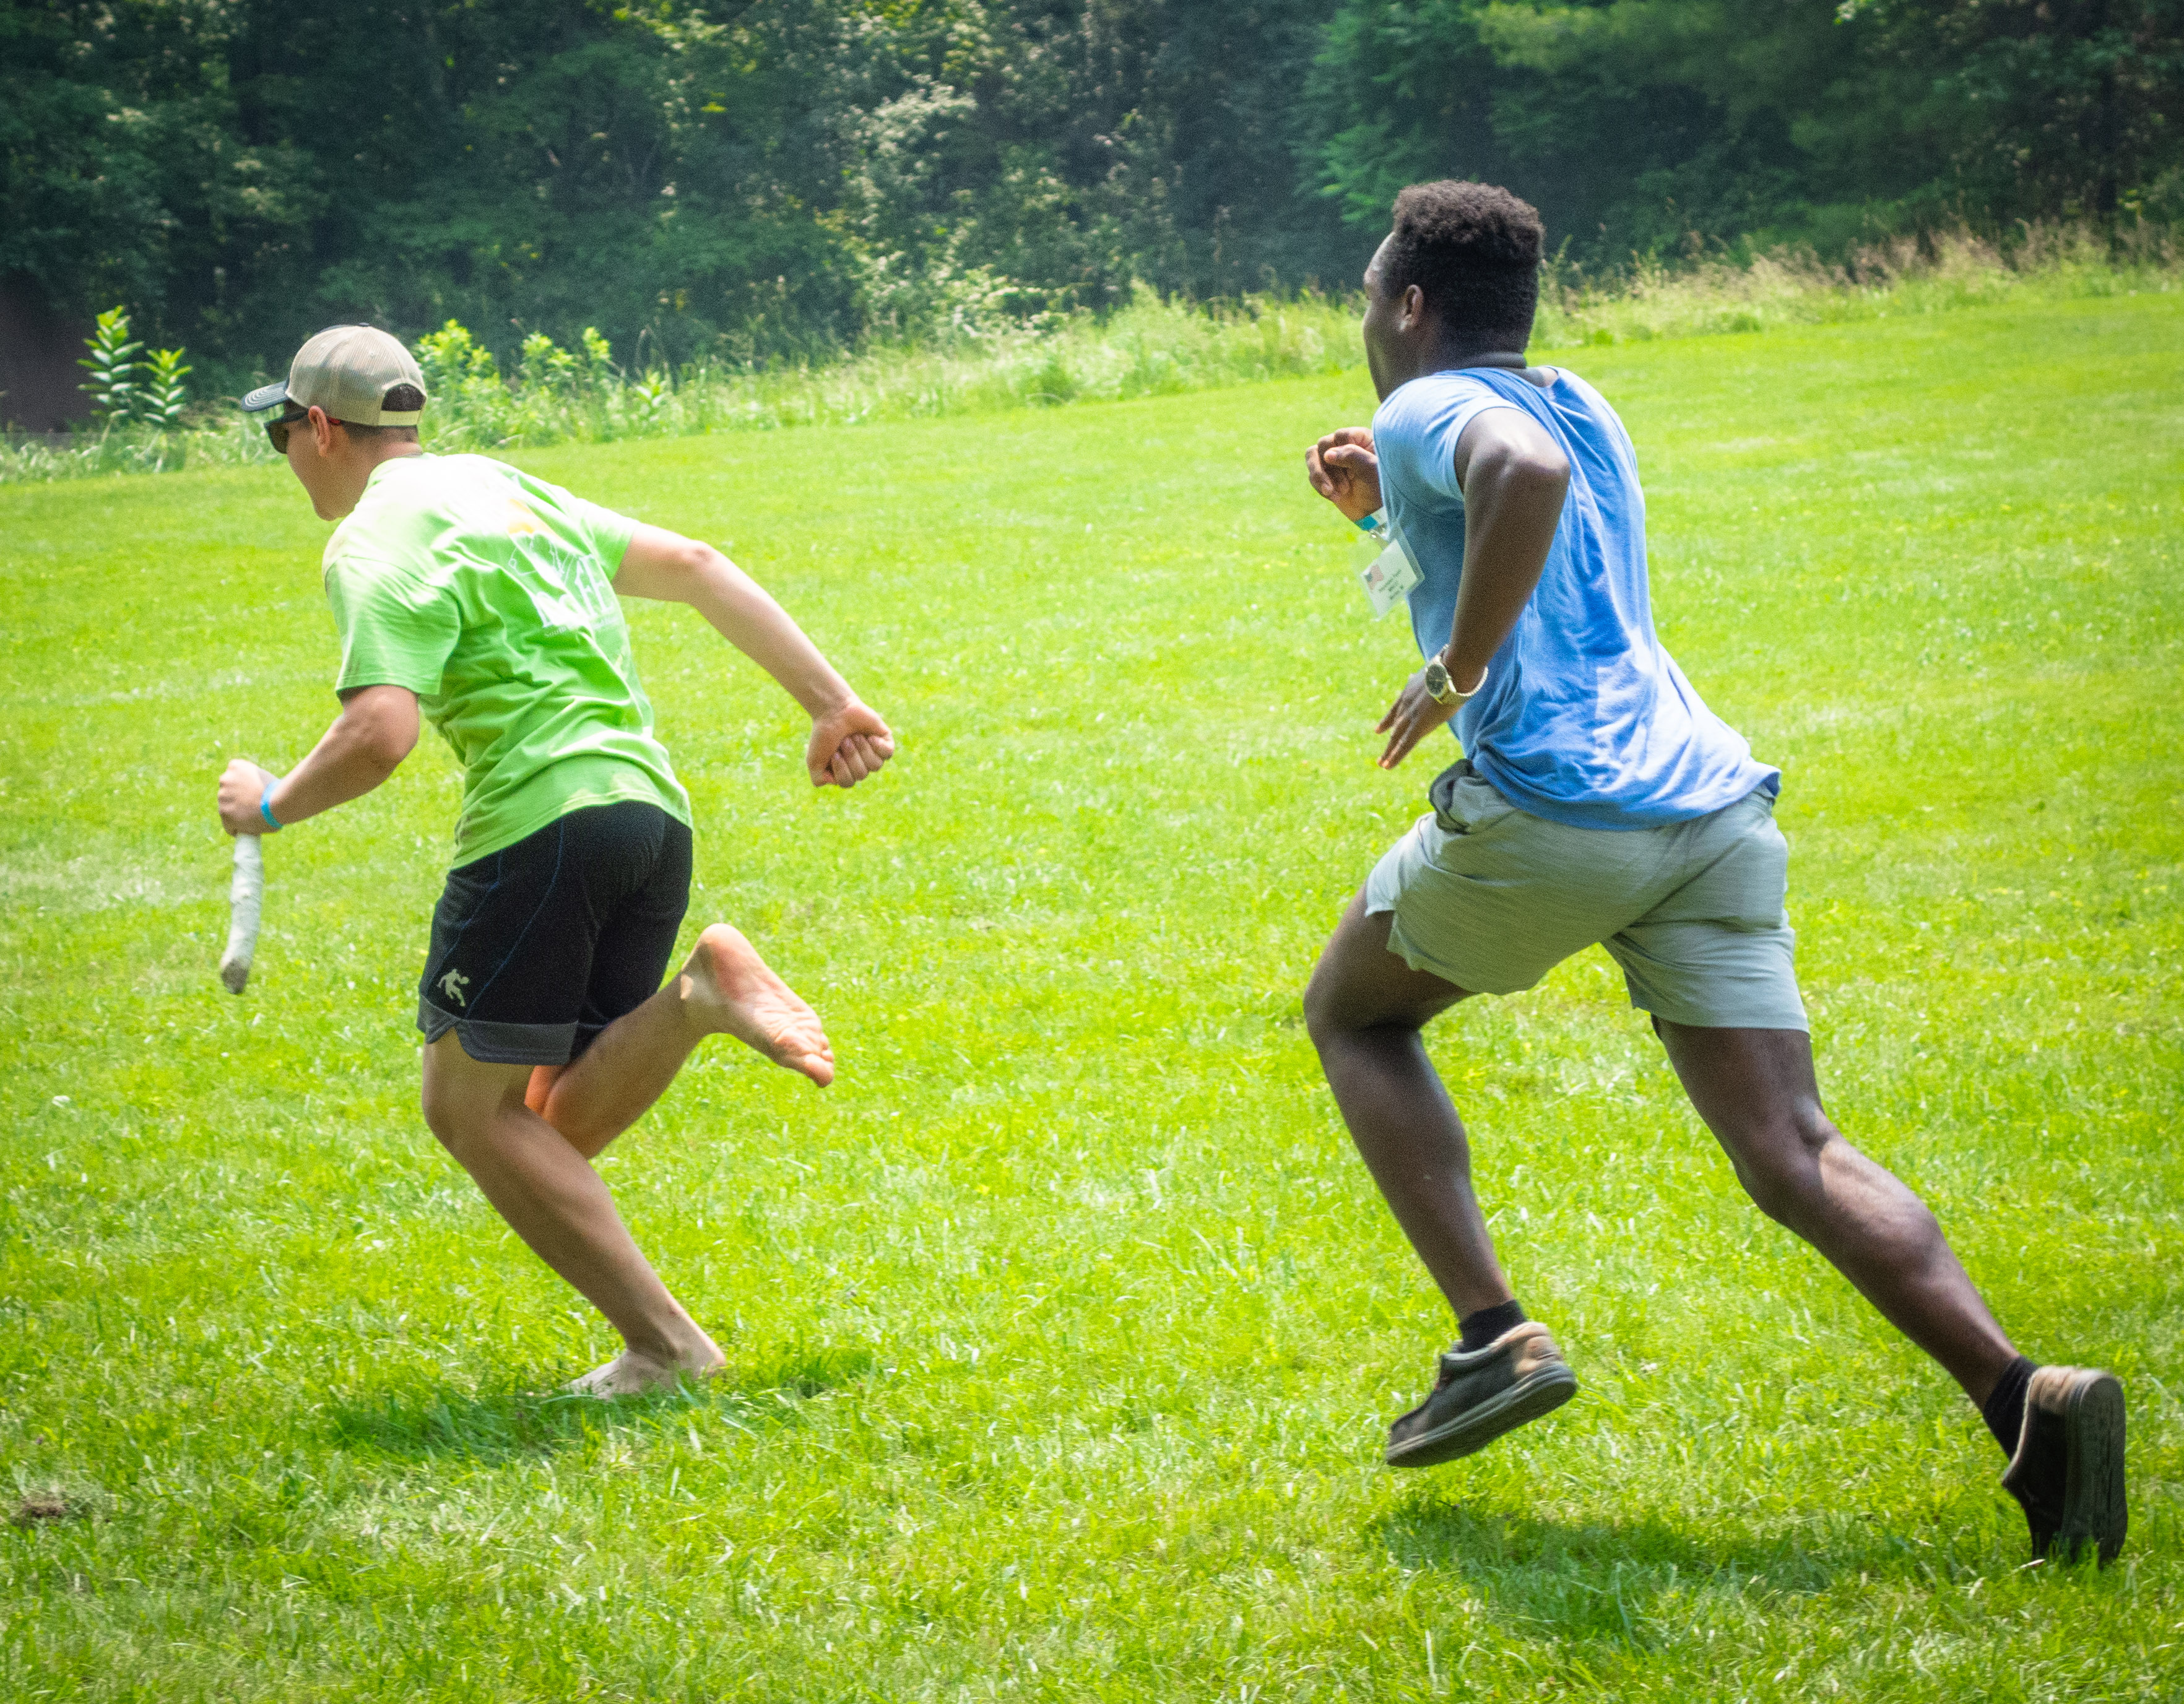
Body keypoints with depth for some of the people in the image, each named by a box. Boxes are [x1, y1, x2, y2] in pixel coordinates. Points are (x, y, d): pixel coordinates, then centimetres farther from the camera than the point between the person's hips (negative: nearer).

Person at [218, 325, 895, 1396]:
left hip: (543, 816, -9)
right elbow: (693, 565, 23)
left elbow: (379, 735, -17)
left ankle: (663, 1343, -8)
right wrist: (830, 704, 23)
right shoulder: (504, 487, 23)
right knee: (558, 1131, 11)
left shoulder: (377, 543, -4)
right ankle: (698, 997, -13)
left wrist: (270, 805, 2)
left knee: (470, 1106, 1)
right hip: (656, 812, 9)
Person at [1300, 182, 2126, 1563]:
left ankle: (1494, 1337, 5)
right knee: (1794, 1154, -1)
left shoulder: (1432, 408, 0)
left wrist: (1455, 674, -16)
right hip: (1713, 802, 7)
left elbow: (1525, 475, -25)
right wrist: (1391, 502, 31)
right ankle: (2026, 1397, -24)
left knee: (1351, 1016, 20)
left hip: (1552, 804, -7)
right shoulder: (1579, 404, 25)